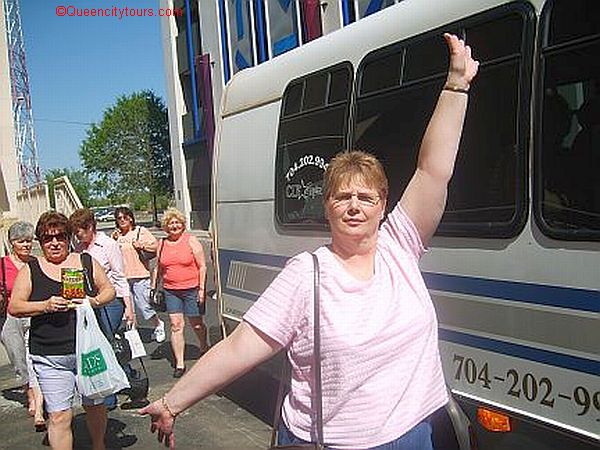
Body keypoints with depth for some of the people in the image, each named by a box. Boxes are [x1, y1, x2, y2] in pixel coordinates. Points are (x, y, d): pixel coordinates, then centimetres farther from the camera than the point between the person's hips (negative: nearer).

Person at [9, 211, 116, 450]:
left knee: (95, 406, 15)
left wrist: (95, 301, -11)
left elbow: (109, 290, 10)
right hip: (49, 357, -1)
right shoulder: (30, 270, 3)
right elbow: (14, 307, 0)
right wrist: (44, 306, -18)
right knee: (59, 416, -1)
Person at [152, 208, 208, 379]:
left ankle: (204, 348, 37)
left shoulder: (191, 241, -4)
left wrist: (201, 288, -9)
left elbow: (202, 266, -4)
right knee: (176, 325, -1)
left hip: (191, 289, -3)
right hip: (170, 291, 3)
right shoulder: (162, 244, 7)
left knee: (196, 324, 8)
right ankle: (179, 363, 5)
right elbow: (158, 268, 17)